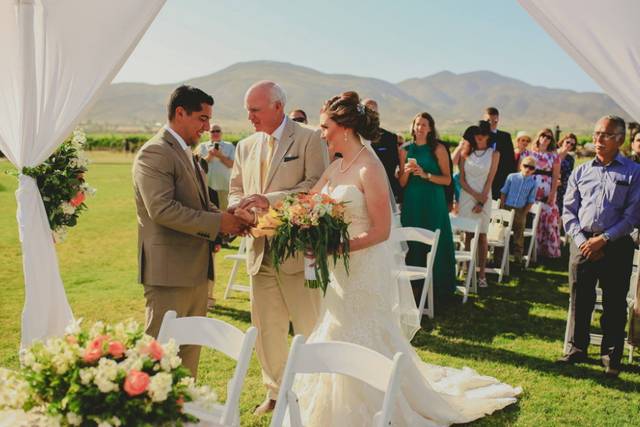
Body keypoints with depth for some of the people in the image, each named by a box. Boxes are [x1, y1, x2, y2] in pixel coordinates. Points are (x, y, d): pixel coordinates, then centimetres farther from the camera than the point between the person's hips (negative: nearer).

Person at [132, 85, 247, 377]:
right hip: (169, 270, -10)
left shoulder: (186, 153, 18)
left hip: (195, 269, 10)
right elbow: (162, 209, -24)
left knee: (190, 348, 17)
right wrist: (218, 222, -21)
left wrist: (228, 218, 4)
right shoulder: (154, 153, -14)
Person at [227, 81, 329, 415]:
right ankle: (276, 391, 30)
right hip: (259, 250, 6)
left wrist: (270, 200, -24)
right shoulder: (245, 147, 14)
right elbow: (235, 189, 17)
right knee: (265, 327, 14)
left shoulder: (309, 139, -5)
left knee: (311, 327, 5)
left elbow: (316, 185, -15)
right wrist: (239, 207, -7)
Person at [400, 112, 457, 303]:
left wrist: (426, 175, -16)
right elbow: (402, 183, 8)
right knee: (413, 245, 3)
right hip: (411, 203, 3)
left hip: (433, 203, -3)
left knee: (435, 243, 0)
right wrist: (406, 172, -11)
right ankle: (415, 286, 12)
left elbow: (447, 179, -5)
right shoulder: (406, 149, 8)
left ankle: (437, 287, 10)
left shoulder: (438, 149, -1)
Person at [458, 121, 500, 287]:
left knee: (482, 236, 2)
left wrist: (481, 202, -9)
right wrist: (476, 195, -10)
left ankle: (481, 274, 5)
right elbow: (462, 180, 3)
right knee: (468, 235, 1)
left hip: (484, 199, -1)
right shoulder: (466, 153, 6)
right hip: (467, 198, 1)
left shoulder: (494, 154, 2)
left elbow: (489, 180, -3)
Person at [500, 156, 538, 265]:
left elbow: (530, 201, 0)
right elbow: (503, 193, 3)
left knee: (518, 236, 8)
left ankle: (517, 259, 16)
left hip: (520, 211, 0)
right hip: (507, 208, 0)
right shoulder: (511, 177, -1)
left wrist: (523, 214, -8)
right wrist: (502, 208, -3)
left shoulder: (533, 183, -2)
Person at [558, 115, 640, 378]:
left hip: (616, 246, -2)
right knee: (580, 299, 9)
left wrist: (603, 240, -13)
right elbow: (568, 211, 7)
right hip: (582, 243, 3)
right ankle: (577, 348, 24)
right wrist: (582, 241, -6)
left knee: (614, 303, 5)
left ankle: (611, 356, 18)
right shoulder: (581, 172, 9)